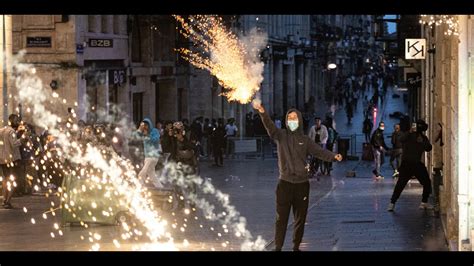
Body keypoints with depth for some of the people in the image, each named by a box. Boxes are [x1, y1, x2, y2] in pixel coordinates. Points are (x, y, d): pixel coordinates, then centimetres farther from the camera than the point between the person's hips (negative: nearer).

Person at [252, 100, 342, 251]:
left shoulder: (305, 140, 7)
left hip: (302, 184, 2)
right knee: (281, 218, -1)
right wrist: (263, 113, -38)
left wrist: (333, 156, -23)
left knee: (300, 219, 10)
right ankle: (278, 247, 6)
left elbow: (319, 151, -3)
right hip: (285, 183, -2)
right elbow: (270, 126, -18)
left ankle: (296, 247, 22)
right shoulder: (281, 135, 0)